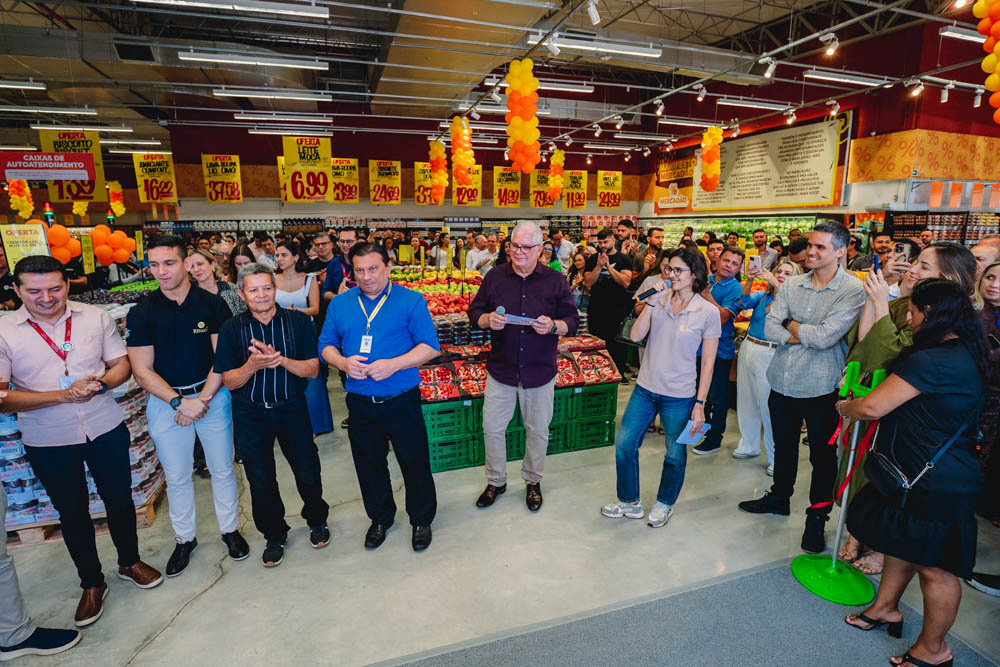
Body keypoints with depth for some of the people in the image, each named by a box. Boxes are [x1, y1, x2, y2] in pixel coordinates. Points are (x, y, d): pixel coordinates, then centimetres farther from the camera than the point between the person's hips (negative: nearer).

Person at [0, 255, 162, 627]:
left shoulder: (97, 317, -5)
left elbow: (121, 364, 2)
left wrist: (100, 384, -19)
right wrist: (64, 395, -23)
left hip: (107, 430, 1)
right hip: (48, 443, -1)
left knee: (120, 500, 15)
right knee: (72, 513, 15)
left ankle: (129, 562, 39)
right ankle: (92, 583, 34)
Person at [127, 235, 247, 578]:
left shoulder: (212, 304, -6)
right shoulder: (141, 313, -4)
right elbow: (142, 371, -5)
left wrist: (203, 399, -13)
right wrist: (179, 402, -15)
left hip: (212, 395, -1)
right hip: (165, 401, 1)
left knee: (222, 469, 10)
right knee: (176, 476, 13)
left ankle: (229, 530, 28)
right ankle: (185, 539, 31)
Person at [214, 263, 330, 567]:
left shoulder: (298, 322, -6)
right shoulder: (231, 329, -4)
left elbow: (313, 369, -8)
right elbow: (229, 382, -4)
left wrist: (281, 360, -24)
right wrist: (253, 365, -23)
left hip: (291, 408, -1)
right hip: (250, 414, 1)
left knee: (307, 471, 9)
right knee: (260, 479, 12)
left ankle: (317, 520, 37)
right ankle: (274, 535, 34)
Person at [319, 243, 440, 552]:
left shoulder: (411, 301, -6)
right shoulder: (340, 304, 5)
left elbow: (430, 347, -10)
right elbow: (326, 345, 9)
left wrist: (393, 364, -23)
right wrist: (343, 362, -14)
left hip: (402, 400, -3)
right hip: (360, 403, 4)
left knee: (415, 464, 8)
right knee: (369, 465, 18)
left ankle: (421, 520, 33)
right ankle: (381, 518, 42)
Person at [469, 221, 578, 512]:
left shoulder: (555, 280, -2)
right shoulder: (494, 277, 2)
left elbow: (573, 321, -1)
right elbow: (474, 312, 6)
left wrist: (553, 326, -22)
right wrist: (488, 320, -16)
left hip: (540, 371, -1)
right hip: (501, 368, 1)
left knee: (537, 430, 13)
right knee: (492, 428, 8)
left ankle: (533, 481, 36)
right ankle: (496, 481, 31)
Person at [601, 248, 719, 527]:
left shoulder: (708, 312, -8)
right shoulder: (659, 299, -1)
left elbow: (708, 364, -5)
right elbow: (636, 336, -10)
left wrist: (700, 404, -8)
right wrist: (651, 302, -16)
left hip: (679, 396, -3)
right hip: (645, 388, 3)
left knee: (675, 455, 13)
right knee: (624, 444, 8)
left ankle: (665, 504, 39)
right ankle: (630, 502, 30)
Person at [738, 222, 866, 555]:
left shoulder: (853, 290, -11)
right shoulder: (791, 284, 3)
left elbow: (825, 337, -22)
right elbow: (770, 327, -5)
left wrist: (791, 324, -8)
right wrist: (806, 336, -17)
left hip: (821, 387, -4)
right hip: (782, 381, 5)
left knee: (822, 455, 11)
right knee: (784, 445, 21)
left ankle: (816, 518, 28)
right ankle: (779, 497, 41)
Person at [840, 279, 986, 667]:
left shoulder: (930, 361, -27)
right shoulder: (965, 354, 5)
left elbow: (872, 407, -26)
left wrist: (842, 406, -6)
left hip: (936, 483, -10)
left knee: (935, 566, 9)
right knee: (903, 543, 24)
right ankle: (885, 607, 43)